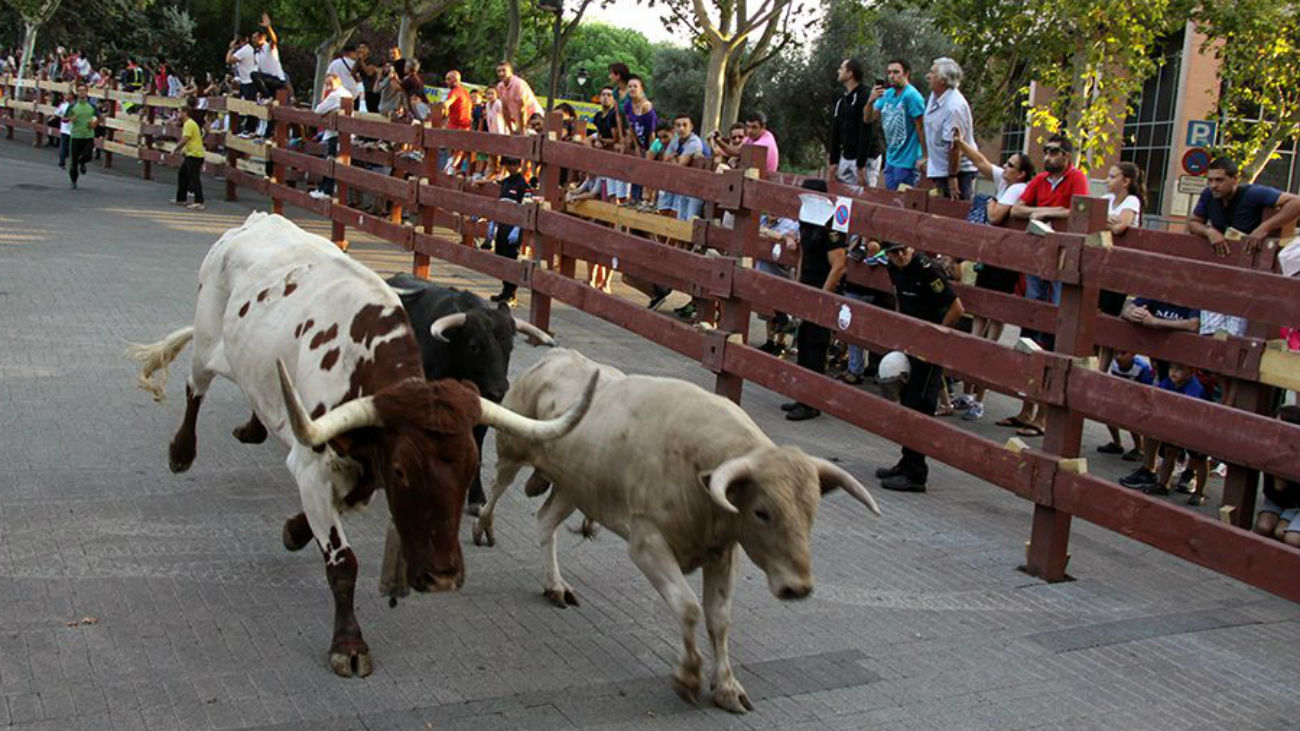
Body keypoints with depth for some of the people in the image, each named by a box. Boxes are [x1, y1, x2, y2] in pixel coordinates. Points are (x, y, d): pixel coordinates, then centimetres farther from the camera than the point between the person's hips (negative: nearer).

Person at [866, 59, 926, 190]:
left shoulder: (911, 96, -15)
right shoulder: (887, 94, 8)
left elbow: (922, 128, -16)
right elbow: (869, 118, 8)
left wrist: (925, 158, -18)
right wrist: (870, 101, -12)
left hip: (907, 162, -8)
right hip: (890, 159, 8)